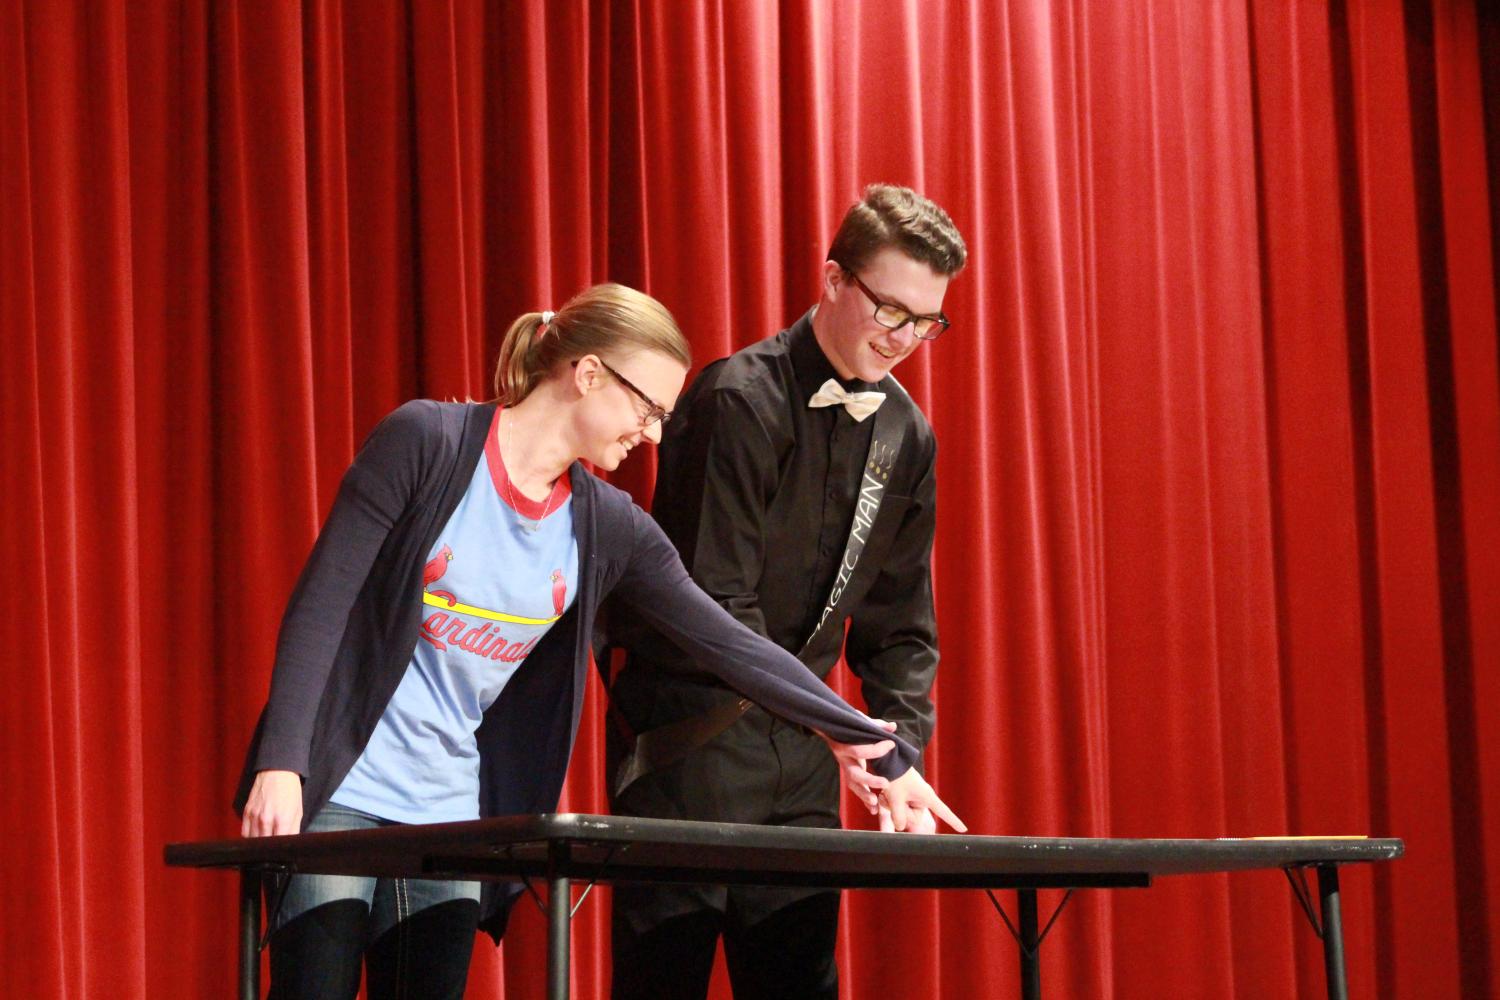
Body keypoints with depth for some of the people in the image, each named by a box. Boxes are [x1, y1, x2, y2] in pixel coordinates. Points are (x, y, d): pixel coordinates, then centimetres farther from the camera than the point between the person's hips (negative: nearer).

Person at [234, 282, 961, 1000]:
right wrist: (280, 764, -22)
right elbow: (323, 603, -13)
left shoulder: (607, 528, 3)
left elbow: (731, 646, 5)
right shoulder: (426, 442, -11)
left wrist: (877, 746, 2)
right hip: (332, 786, -5)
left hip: (449, 810, 5)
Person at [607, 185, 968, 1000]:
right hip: (691, 735, -7)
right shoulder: (740, 404, -15)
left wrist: (901, 756, -2)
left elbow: (899, 622, 12)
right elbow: (715, 604, -20)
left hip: (799, 748, 7)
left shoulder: (906, 436, 7)